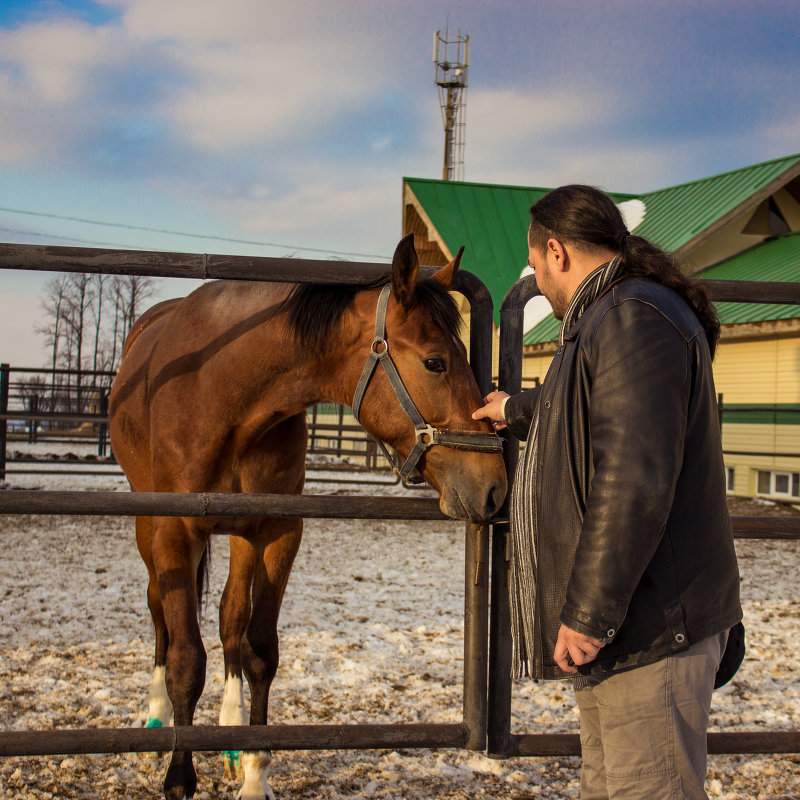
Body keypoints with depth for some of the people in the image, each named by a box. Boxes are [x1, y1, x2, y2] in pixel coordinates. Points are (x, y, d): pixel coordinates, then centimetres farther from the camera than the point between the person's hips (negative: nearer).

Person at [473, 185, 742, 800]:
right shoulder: (612, 319, 18)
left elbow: (634, 480, -27)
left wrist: (588, 615, -25)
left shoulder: (634, 319, -18)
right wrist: (516, 411, 56)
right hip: (617, 621, 11)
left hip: (652, 627, -11)